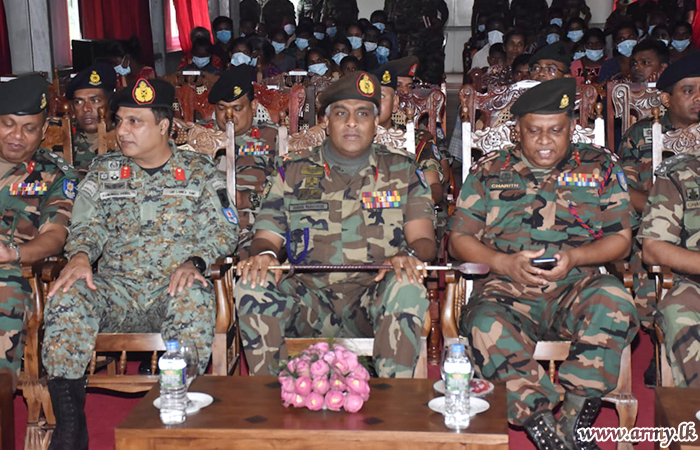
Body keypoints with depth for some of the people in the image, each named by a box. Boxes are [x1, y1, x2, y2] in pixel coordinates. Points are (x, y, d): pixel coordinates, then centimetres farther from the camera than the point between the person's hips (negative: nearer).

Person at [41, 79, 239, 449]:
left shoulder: (199, 171, 9)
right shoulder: (103, 171, 17)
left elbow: (223, 229, 2)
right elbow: (87, 225, 12)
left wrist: (194, 262, -18)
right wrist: (79, 255, -12)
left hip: (174, 286, -2)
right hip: (114, 289, 3)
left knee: (195, 301, -38)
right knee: (66, 298, -29)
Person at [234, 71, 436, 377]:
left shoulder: (402, 171, 13)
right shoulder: (294, 172, 14)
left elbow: (423, 239, 6)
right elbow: (267, 236, 12)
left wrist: (409, 256, -19)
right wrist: (264, 254, -14)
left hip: (374, 295, -1)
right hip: (308, 293, 1)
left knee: (407, 290, -35)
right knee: (252, 288, -28)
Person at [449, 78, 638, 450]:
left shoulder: (599, 166, 14)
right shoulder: (488, 171, 13)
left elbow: (620, 238, 9)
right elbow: (459, 239, 9)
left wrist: (574, 257, -11)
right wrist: (503, 263, -11)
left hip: (576, 289, 1)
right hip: (507, 292, 0)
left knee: (613, 301, -33)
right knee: (487, 328, -35)